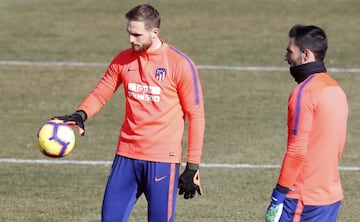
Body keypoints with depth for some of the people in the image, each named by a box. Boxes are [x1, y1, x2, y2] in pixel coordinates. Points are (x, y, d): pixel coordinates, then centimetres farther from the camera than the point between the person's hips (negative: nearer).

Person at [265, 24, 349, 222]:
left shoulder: (304, 92, -14)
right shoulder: (335, 89, 13)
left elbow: (297, 151, -18)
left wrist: (279, 196, -15)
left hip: (305, 198, -9)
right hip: (332, 195, 9)